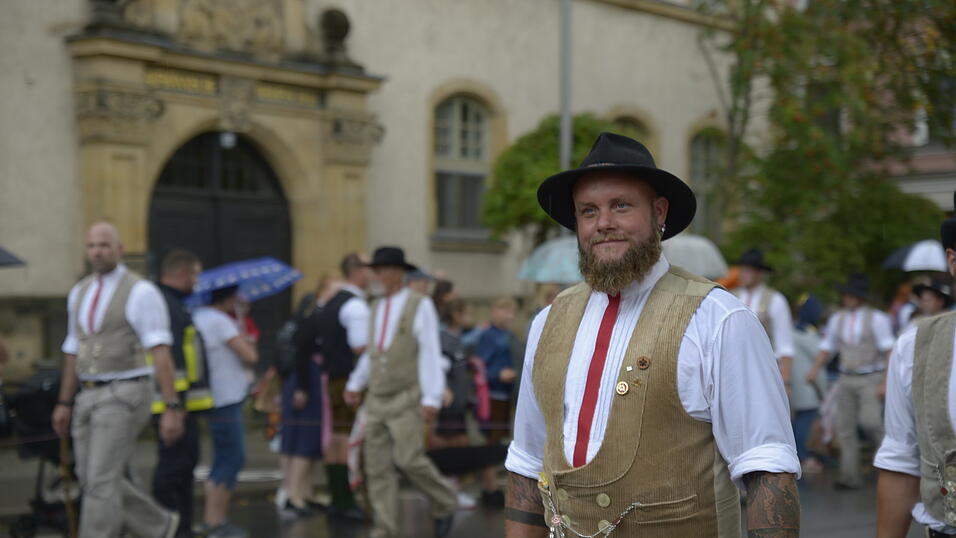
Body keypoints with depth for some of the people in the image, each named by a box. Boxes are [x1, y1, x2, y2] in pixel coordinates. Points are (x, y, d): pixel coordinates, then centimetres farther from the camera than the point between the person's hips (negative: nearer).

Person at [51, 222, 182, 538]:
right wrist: (64, 404, 19)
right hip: (89, 397, 8)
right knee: (91, 480, 9)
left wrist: (172, 408, -22)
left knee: (101, 481, -10)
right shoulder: (80, 293, 12)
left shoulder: (141, 292, -11)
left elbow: (161, 353, -16)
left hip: (125, 396, -8)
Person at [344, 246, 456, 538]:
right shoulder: (377, 308, 14)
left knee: (408, 459, -14)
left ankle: (444, 503, 12)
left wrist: (432, 399, -17)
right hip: (376, 400, 6)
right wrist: (355, 383, 26)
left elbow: (430, 354, -11)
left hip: (407, 398, -6)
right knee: (377, 465, 2)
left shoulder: (420, 305, -6)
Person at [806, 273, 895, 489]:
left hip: (871, 378, -5)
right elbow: (827, 348, 16)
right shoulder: (837, 319, 10)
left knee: (870, 420, -19)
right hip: (846, 379, 5)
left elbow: (889, 351, -6)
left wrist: (885, 382, -13)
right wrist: (814, 370, -1)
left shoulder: (876, 318, -3)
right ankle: (850, 475, 3)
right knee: (845, 427, 0)